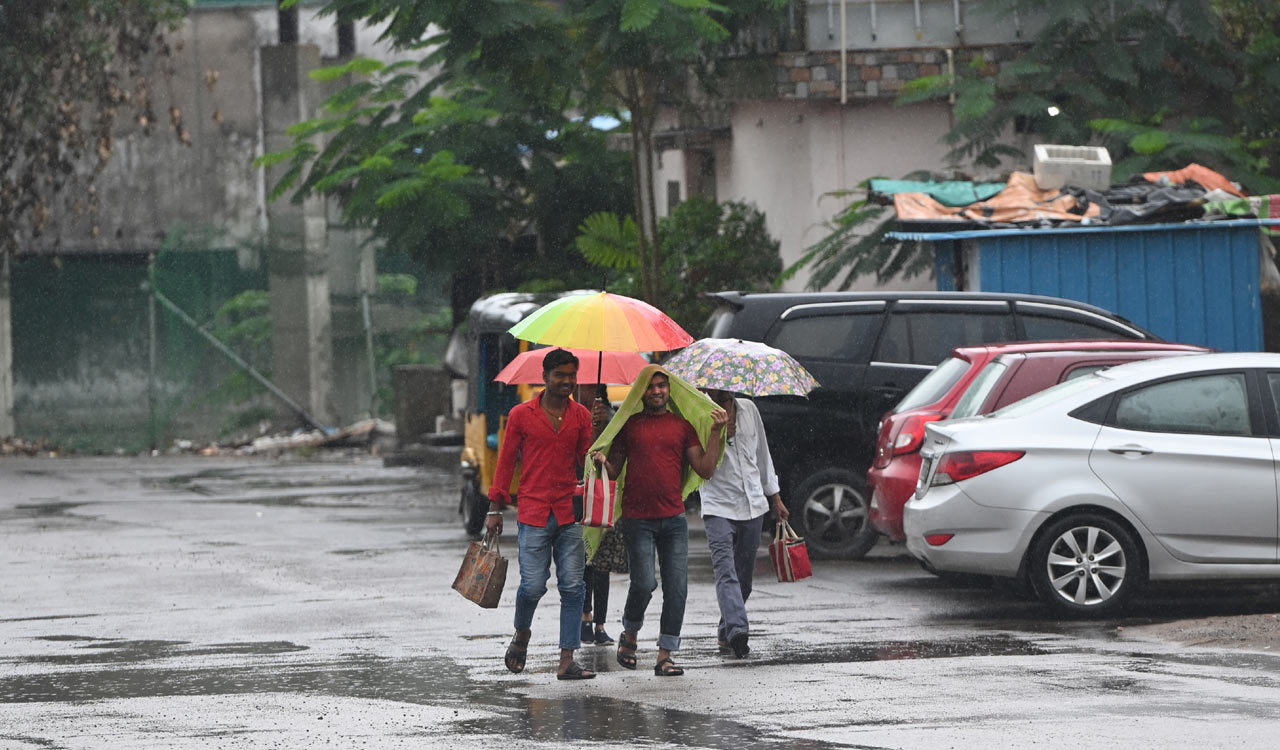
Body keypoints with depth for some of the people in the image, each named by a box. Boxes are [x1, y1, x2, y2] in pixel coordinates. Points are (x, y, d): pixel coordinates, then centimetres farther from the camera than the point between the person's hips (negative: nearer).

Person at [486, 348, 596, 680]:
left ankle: (567, 661, -1)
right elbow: (506, 462, 7)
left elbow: (587, 462, 13)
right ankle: (521, 634, 24)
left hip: (570, 515, 2)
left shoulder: (581, 416, 10)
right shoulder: (521, 415, 3)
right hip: (533, 514, -2)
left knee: (572, 587, -3)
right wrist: (495, 509, 5)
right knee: (533, 585, -7)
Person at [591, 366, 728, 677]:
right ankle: (629, 634, 16)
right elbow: (614, 470, 9)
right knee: (644, 583, -12)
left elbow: (705, 470, 6)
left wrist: (716, 432, -2)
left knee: (676, 587, -3)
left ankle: (665, 655, 3)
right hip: (638, 519, -2)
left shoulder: (682, 426, 11)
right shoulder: (629, 424, 7)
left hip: (674, 518, 2)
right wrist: (602, 461, -13)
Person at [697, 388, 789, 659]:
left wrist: (775, 497, 22)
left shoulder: (749, 410, 8)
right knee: (726, 570, -20)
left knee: (744, 575, 9)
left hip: (752, 505, 5)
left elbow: (762, 454, 19)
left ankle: (725, 633, 21)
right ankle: (737, 629, -33)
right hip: (719, 507, -5)